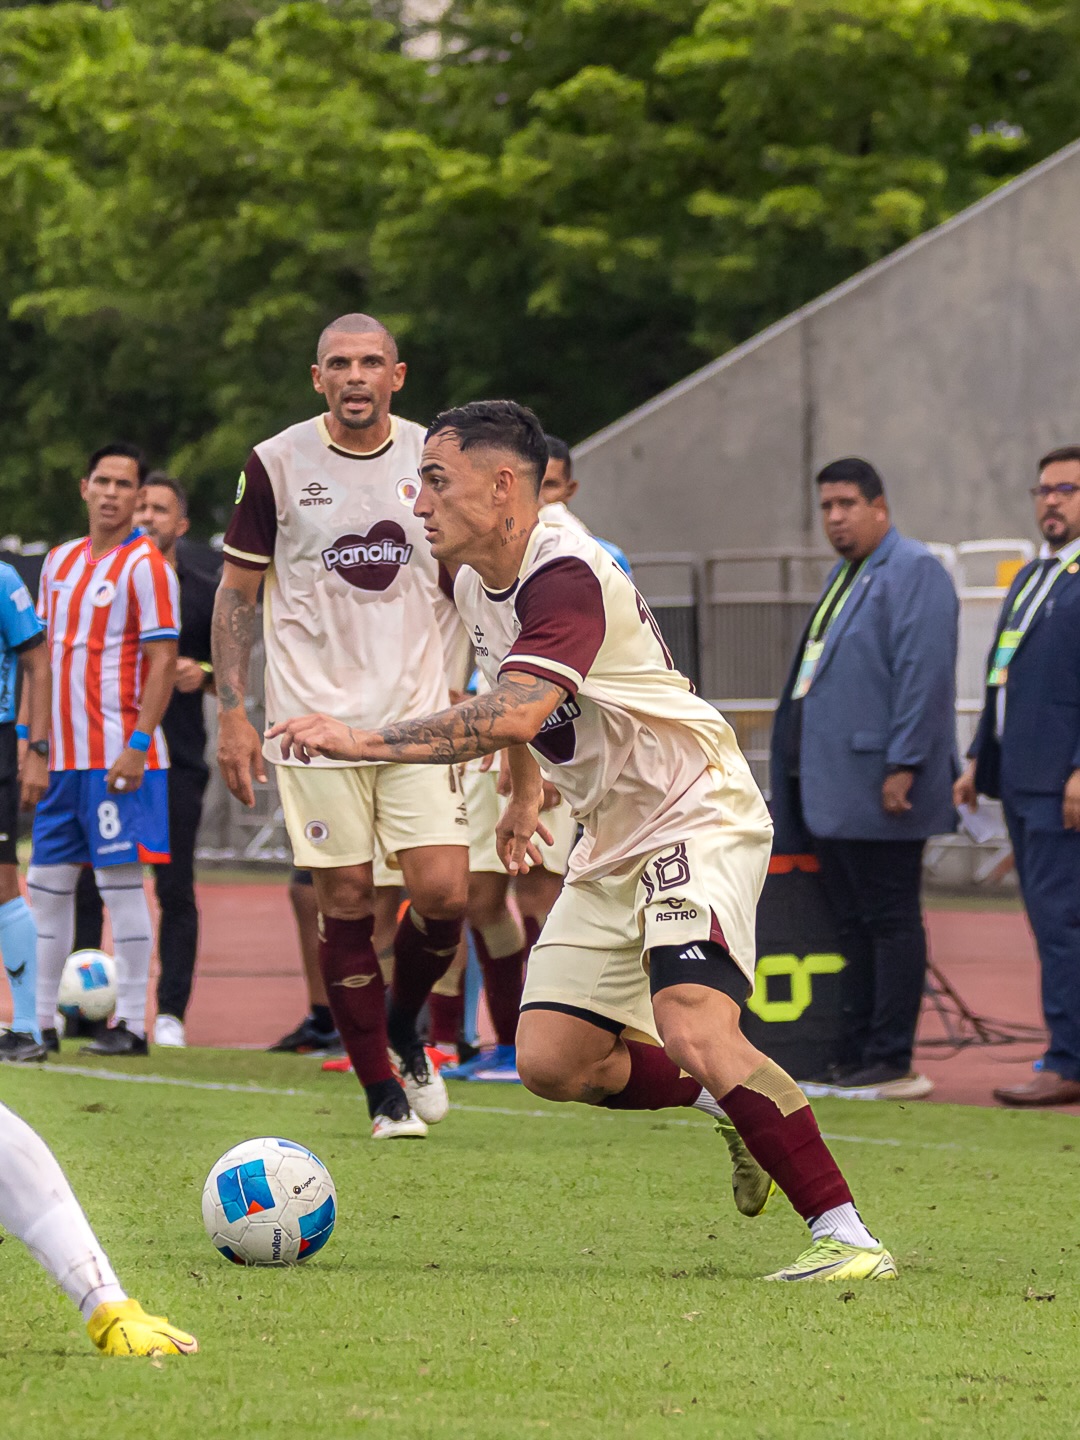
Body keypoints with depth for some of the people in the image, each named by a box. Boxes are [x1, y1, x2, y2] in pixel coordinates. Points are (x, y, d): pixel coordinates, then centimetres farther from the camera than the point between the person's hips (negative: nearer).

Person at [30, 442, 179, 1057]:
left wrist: (136, 745, -19)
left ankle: (132, 1025, -2)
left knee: (121, 881, -6)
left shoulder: (144, 565, -8)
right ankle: (41, 1022, 15)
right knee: (47, 883, 8)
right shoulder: (61, 560, 14)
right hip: (66, 753, 7)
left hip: (118, 756, -7)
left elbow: (164, 661, -12)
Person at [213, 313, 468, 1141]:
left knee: (444, 893, -9)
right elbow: (237, 593, 5)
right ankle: (383, 1090, 8)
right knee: (346, 901, -3)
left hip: (419, 713, 2)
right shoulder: (276, 466, -1)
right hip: (315, 718, -2)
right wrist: (232, 714, -1)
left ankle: (405, 1026, 21)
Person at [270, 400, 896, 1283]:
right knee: (551, 1060, 1)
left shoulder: (565, 577, -24)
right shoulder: (474, 583, 7)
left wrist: (360, 741, -37)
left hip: (699, 819, -10)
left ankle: (847, 1236, -21)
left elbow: (514, 715, -39)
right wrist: (527, 791, 28)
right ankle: (736, 1107, 22)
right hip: (614, 843, 10)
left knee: (694, 1035, -27)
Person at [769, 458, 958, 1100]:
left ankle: (891, 1064, -4)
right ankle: (857, 1055, 16)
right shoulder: (844, 577, 20)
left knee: (890, 921, -6)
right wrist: (803, 777, 21)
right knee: (853, 921, 12)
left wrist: (903, 767, -23)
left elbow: (924, 674, -18)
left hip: (878, 788, -10)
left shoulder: (914, 572, -10)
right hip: (833, 787, 10)